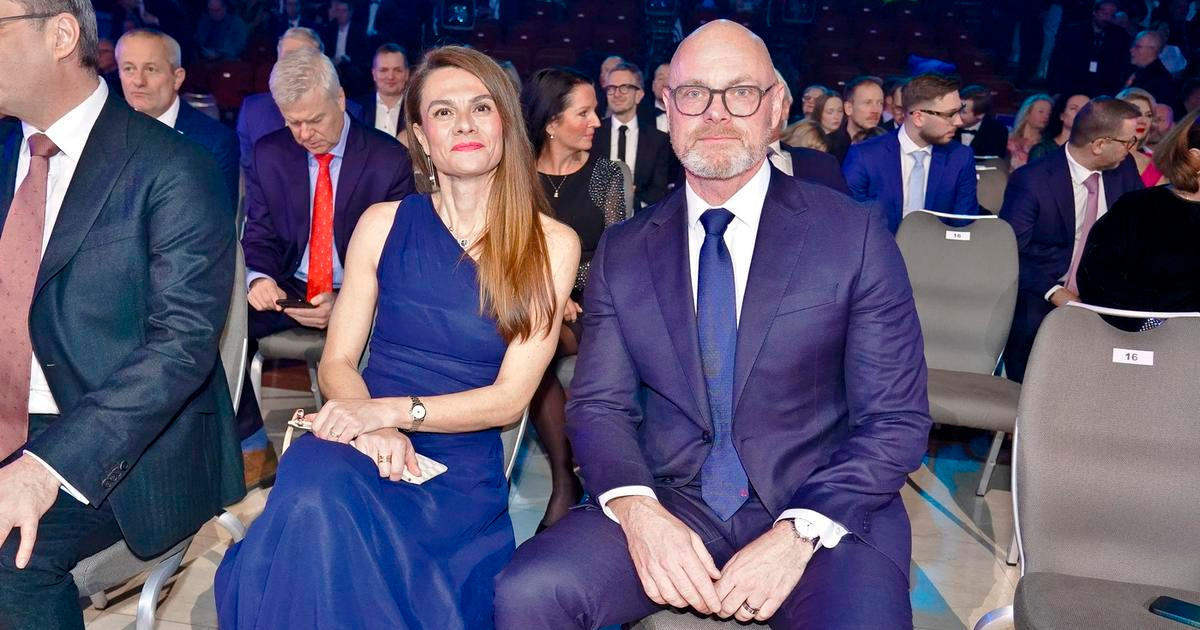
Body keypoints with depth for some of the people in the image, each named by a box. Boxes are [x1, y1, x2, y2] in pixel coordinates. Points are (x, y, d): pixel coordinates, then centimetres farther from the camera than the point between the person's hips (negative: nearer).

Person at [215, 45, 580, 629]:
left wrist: (392, 410, -18)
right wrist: (372, 426, -16)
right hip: (368, 447, 2)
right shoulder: (384, 224, 7)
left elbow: (510, 397, -4)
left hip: (461, 474, -1)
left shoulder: (551, 245, 1)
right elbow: (338, 361, 7)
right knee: (315, 494, -35)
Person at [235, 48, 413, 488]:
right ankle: (252, 449, -4)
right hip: (287, 290, 4)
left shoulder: (389, 159, -7)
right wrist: (259, 277, -17)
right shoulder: (268, 154, 4)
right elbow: (260, 236, 9)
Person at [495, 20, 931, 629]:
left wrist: (800, 534, -17)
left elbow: (896, 419, -3)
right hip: (670, 504, 2)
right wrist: (636, 509, -16)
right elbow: (599, 404, 5)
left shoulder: (853, 235, -2)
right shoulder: (622, 251, 7)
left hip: (821, 509, -2)